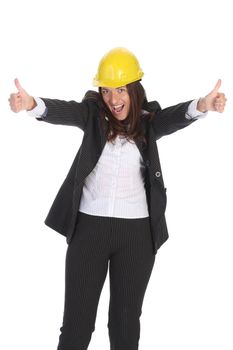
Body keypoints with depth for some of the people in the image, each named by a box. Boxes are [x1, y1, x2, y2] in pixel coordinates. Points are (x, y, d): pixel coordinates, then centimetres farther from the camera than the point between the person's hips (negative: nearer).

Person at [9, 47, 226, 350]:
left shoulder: (148, 120, 0)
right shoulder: (93, 112, -1)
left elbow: (176, 116, -19)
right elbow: (65, 111, -20)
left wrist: (202, 106, -42)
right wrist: (31, 104, -43)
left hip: (137, 231, 1)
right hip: (89, 226, 0)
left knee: (127, 318, 13)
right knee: (77, 319, 5)